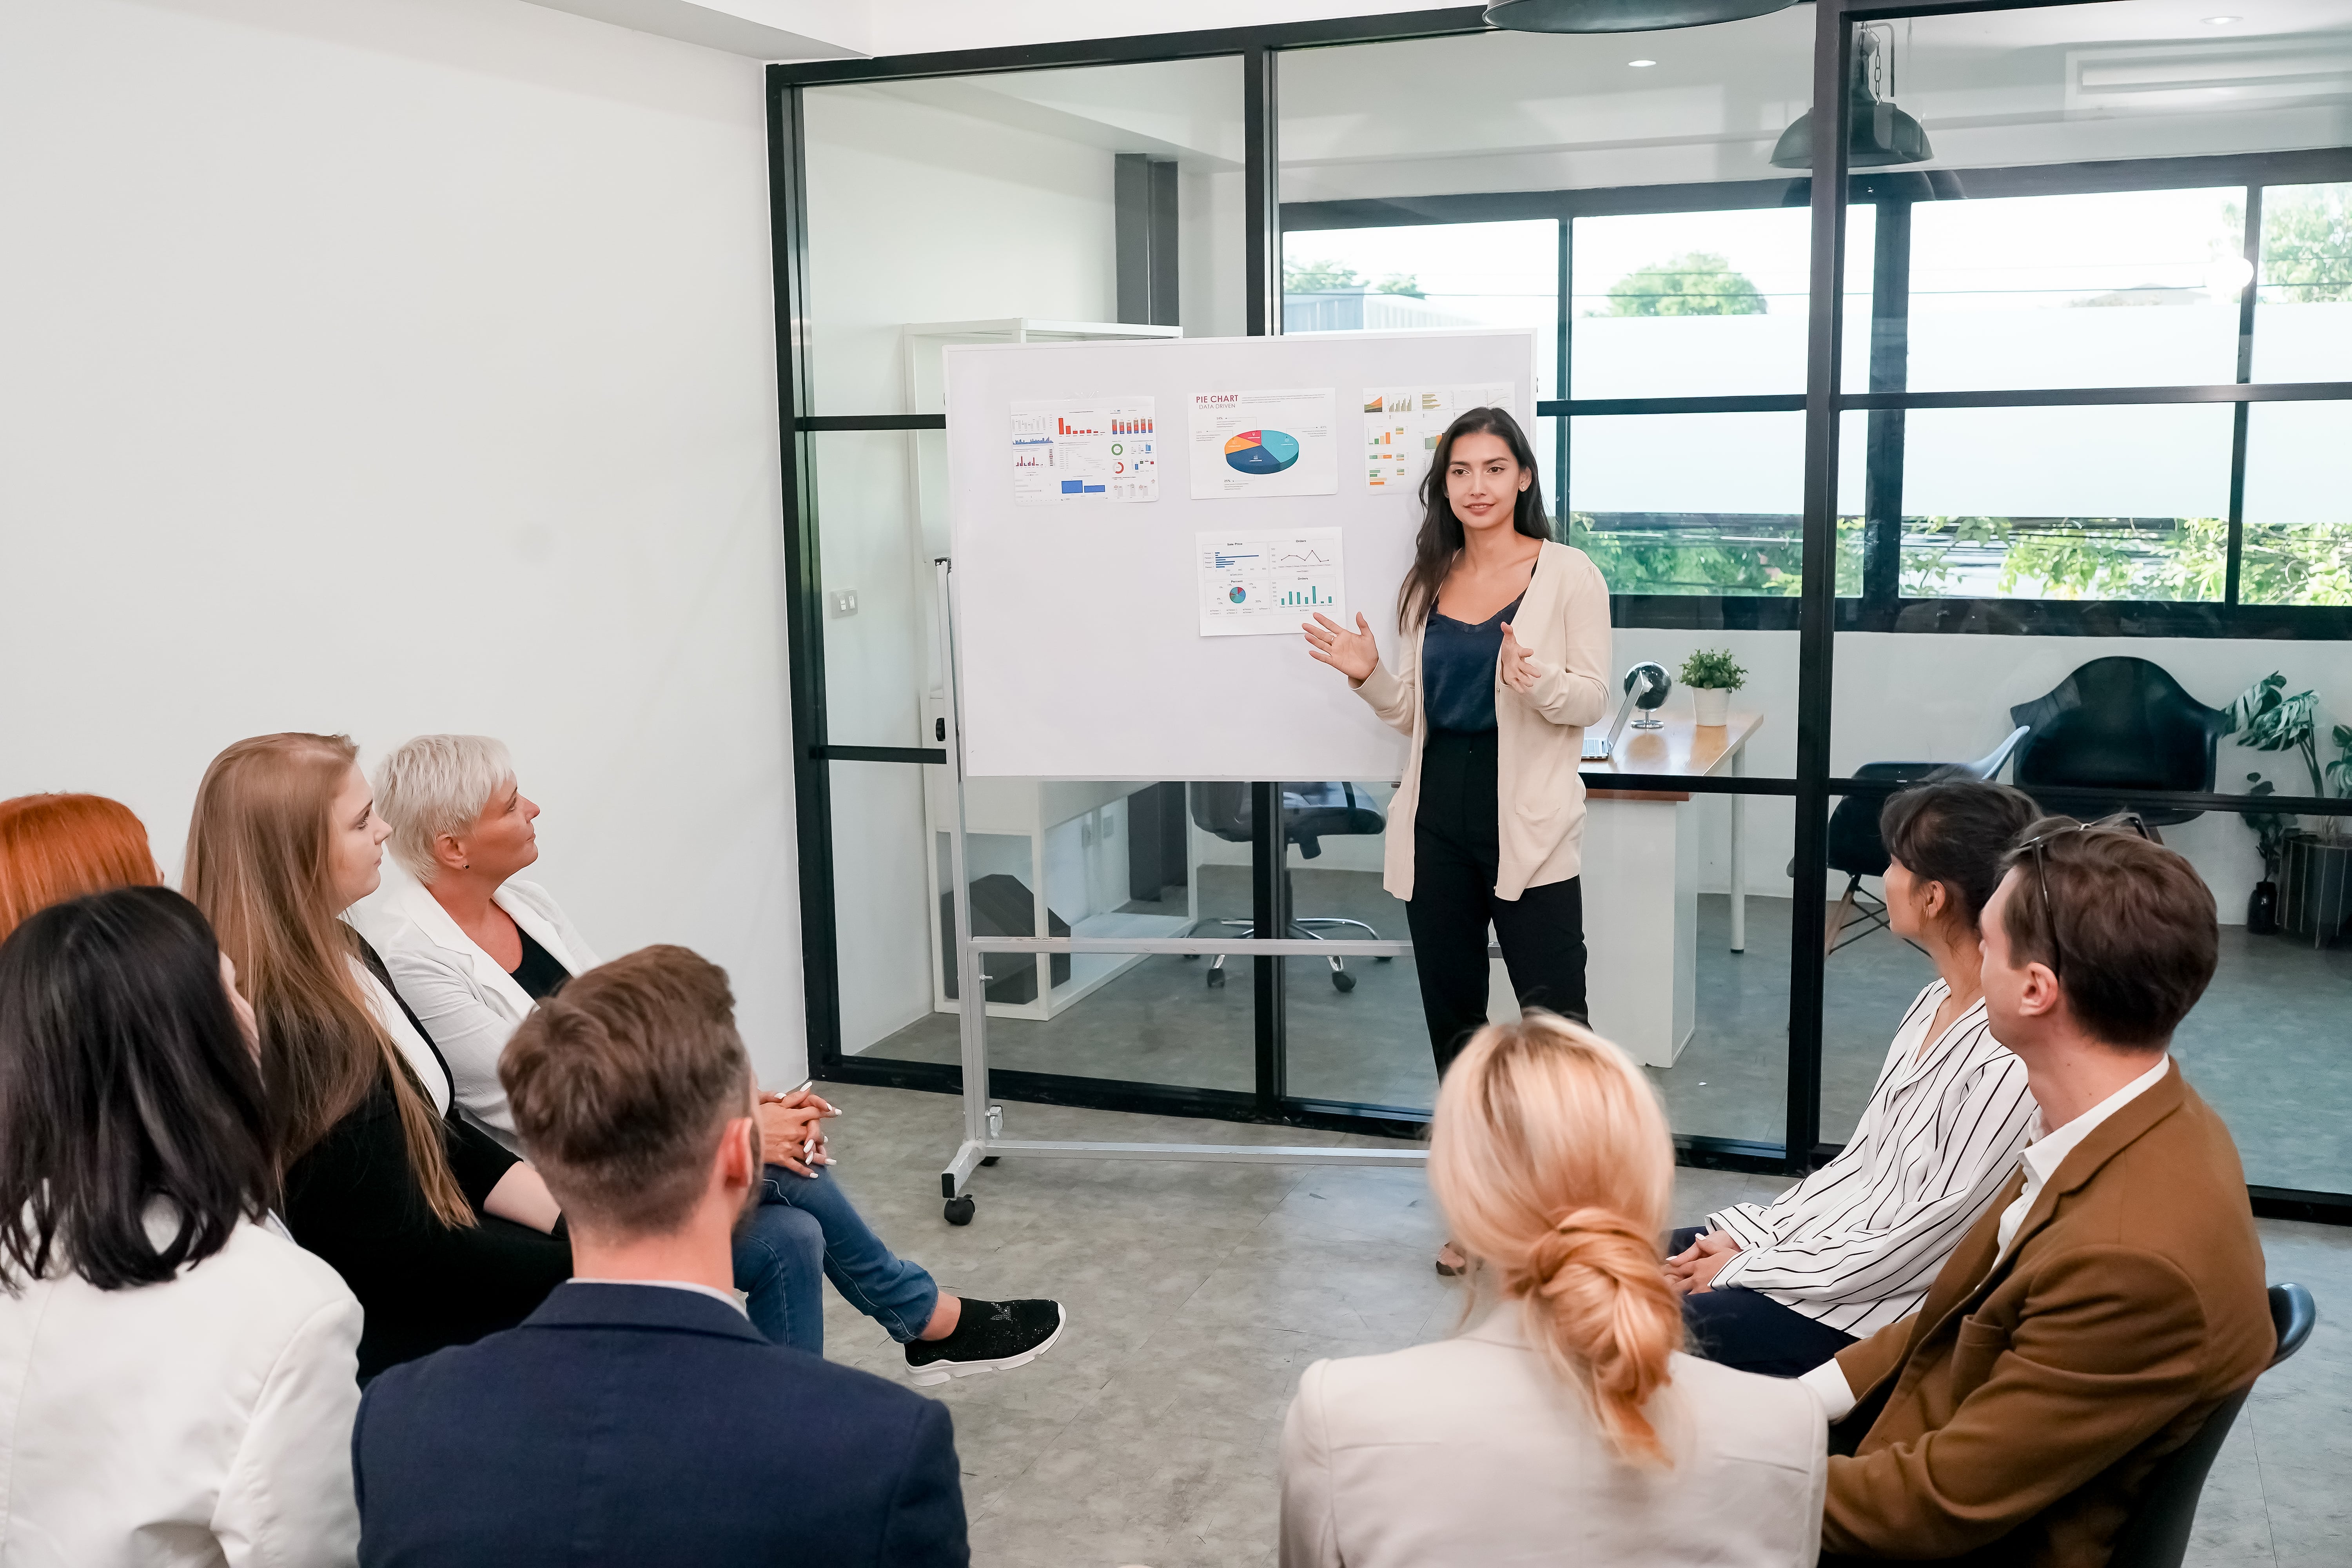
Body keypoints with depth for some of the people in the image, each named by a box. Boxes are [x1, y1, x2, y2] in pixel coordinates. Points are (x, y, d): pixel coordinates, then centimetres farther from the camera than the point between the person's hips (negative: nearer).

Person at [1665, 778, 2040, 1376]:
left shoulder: (2012, 1063, -26)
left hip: (1879, 1305, -9)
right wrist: (1745, 1237, 2)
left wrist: (1743, 1270, -13)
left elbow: (1916, 1244, -22)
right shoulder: (1939, 1000, 5)